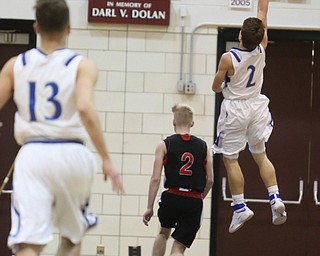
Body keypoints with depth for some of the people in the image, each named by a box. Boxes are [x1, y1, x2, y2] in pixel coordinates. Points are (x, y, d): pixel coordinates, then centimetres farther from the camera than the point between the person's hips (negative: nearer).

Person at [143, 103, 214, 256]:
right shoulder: (203, 147, 9)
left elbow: (156, 178, -3)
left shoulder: (165, 145, 1)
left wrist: (149, 207, 0)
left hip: (171, 197, 0)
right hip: (194, 201, 1)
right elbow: (210, 180, 8)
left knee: (164, 232, 30)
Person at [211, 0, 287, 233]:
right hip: (257, 106, 5)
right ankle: (275, 198, 1)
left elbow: (216, 87, -8)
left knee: (230, 160, 6)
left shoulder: (228, 59, -23)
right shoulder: (261, 50, -13)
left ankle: (240, 207, 2)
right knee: (261, 156, 16)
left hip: (235, 109, -5)